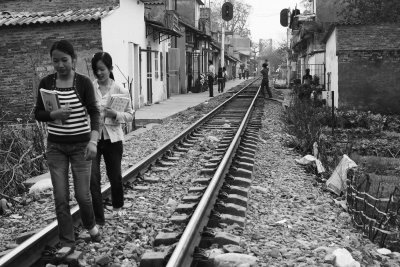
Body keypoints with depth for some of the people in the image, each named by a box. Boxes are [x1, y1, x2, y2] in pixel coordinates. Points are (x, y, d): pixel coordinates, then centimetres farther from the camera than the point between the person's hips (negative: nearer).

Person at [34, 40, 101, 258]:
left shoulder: (84, 82, -8)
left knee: (83, 194, 2)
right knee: (60, 197, 2)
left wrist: (93, 141, -26)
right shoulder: (46, 83, 0)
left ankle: (90, 225, 33)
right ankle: (67, 242, 15)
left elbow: (94, 113, -13)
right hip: (55, 146, 2)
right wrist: (54, 114, -16)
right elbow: (38, 113, 6)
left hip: (81, 144, -2)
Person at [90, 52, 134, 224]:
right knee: (93, 178, -8)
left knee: (115, 176, 14)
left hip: (112, 138, 1)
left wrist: (115, 115, -17)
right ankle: (98, 218, 5)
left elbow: (130, 115, 1)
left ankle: (117, 206, 42)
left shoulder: (120, 90, -3)